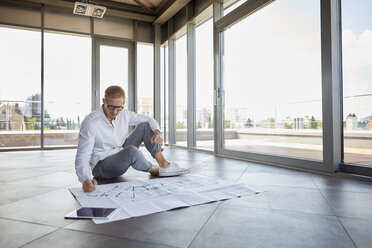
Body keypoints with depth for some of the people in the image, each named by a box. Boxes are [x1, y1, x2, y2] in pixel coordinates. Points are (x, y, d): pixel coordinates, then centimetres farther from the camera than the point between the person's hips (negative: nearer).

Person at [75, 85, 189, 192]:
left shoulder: (124, 114, -7)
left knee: (145, 125, -6)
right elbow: (82, 157, -27)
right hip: (101, 165, -6)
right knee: (131, 151, -38)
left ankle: (164, 165, -11)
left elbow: (149, 120, 5)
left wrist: (158, 132, -17)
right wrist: (85, 180, -47)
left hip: (121, 155, 7)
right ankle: (154, 170, -6)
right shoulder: (90, 123, -24)